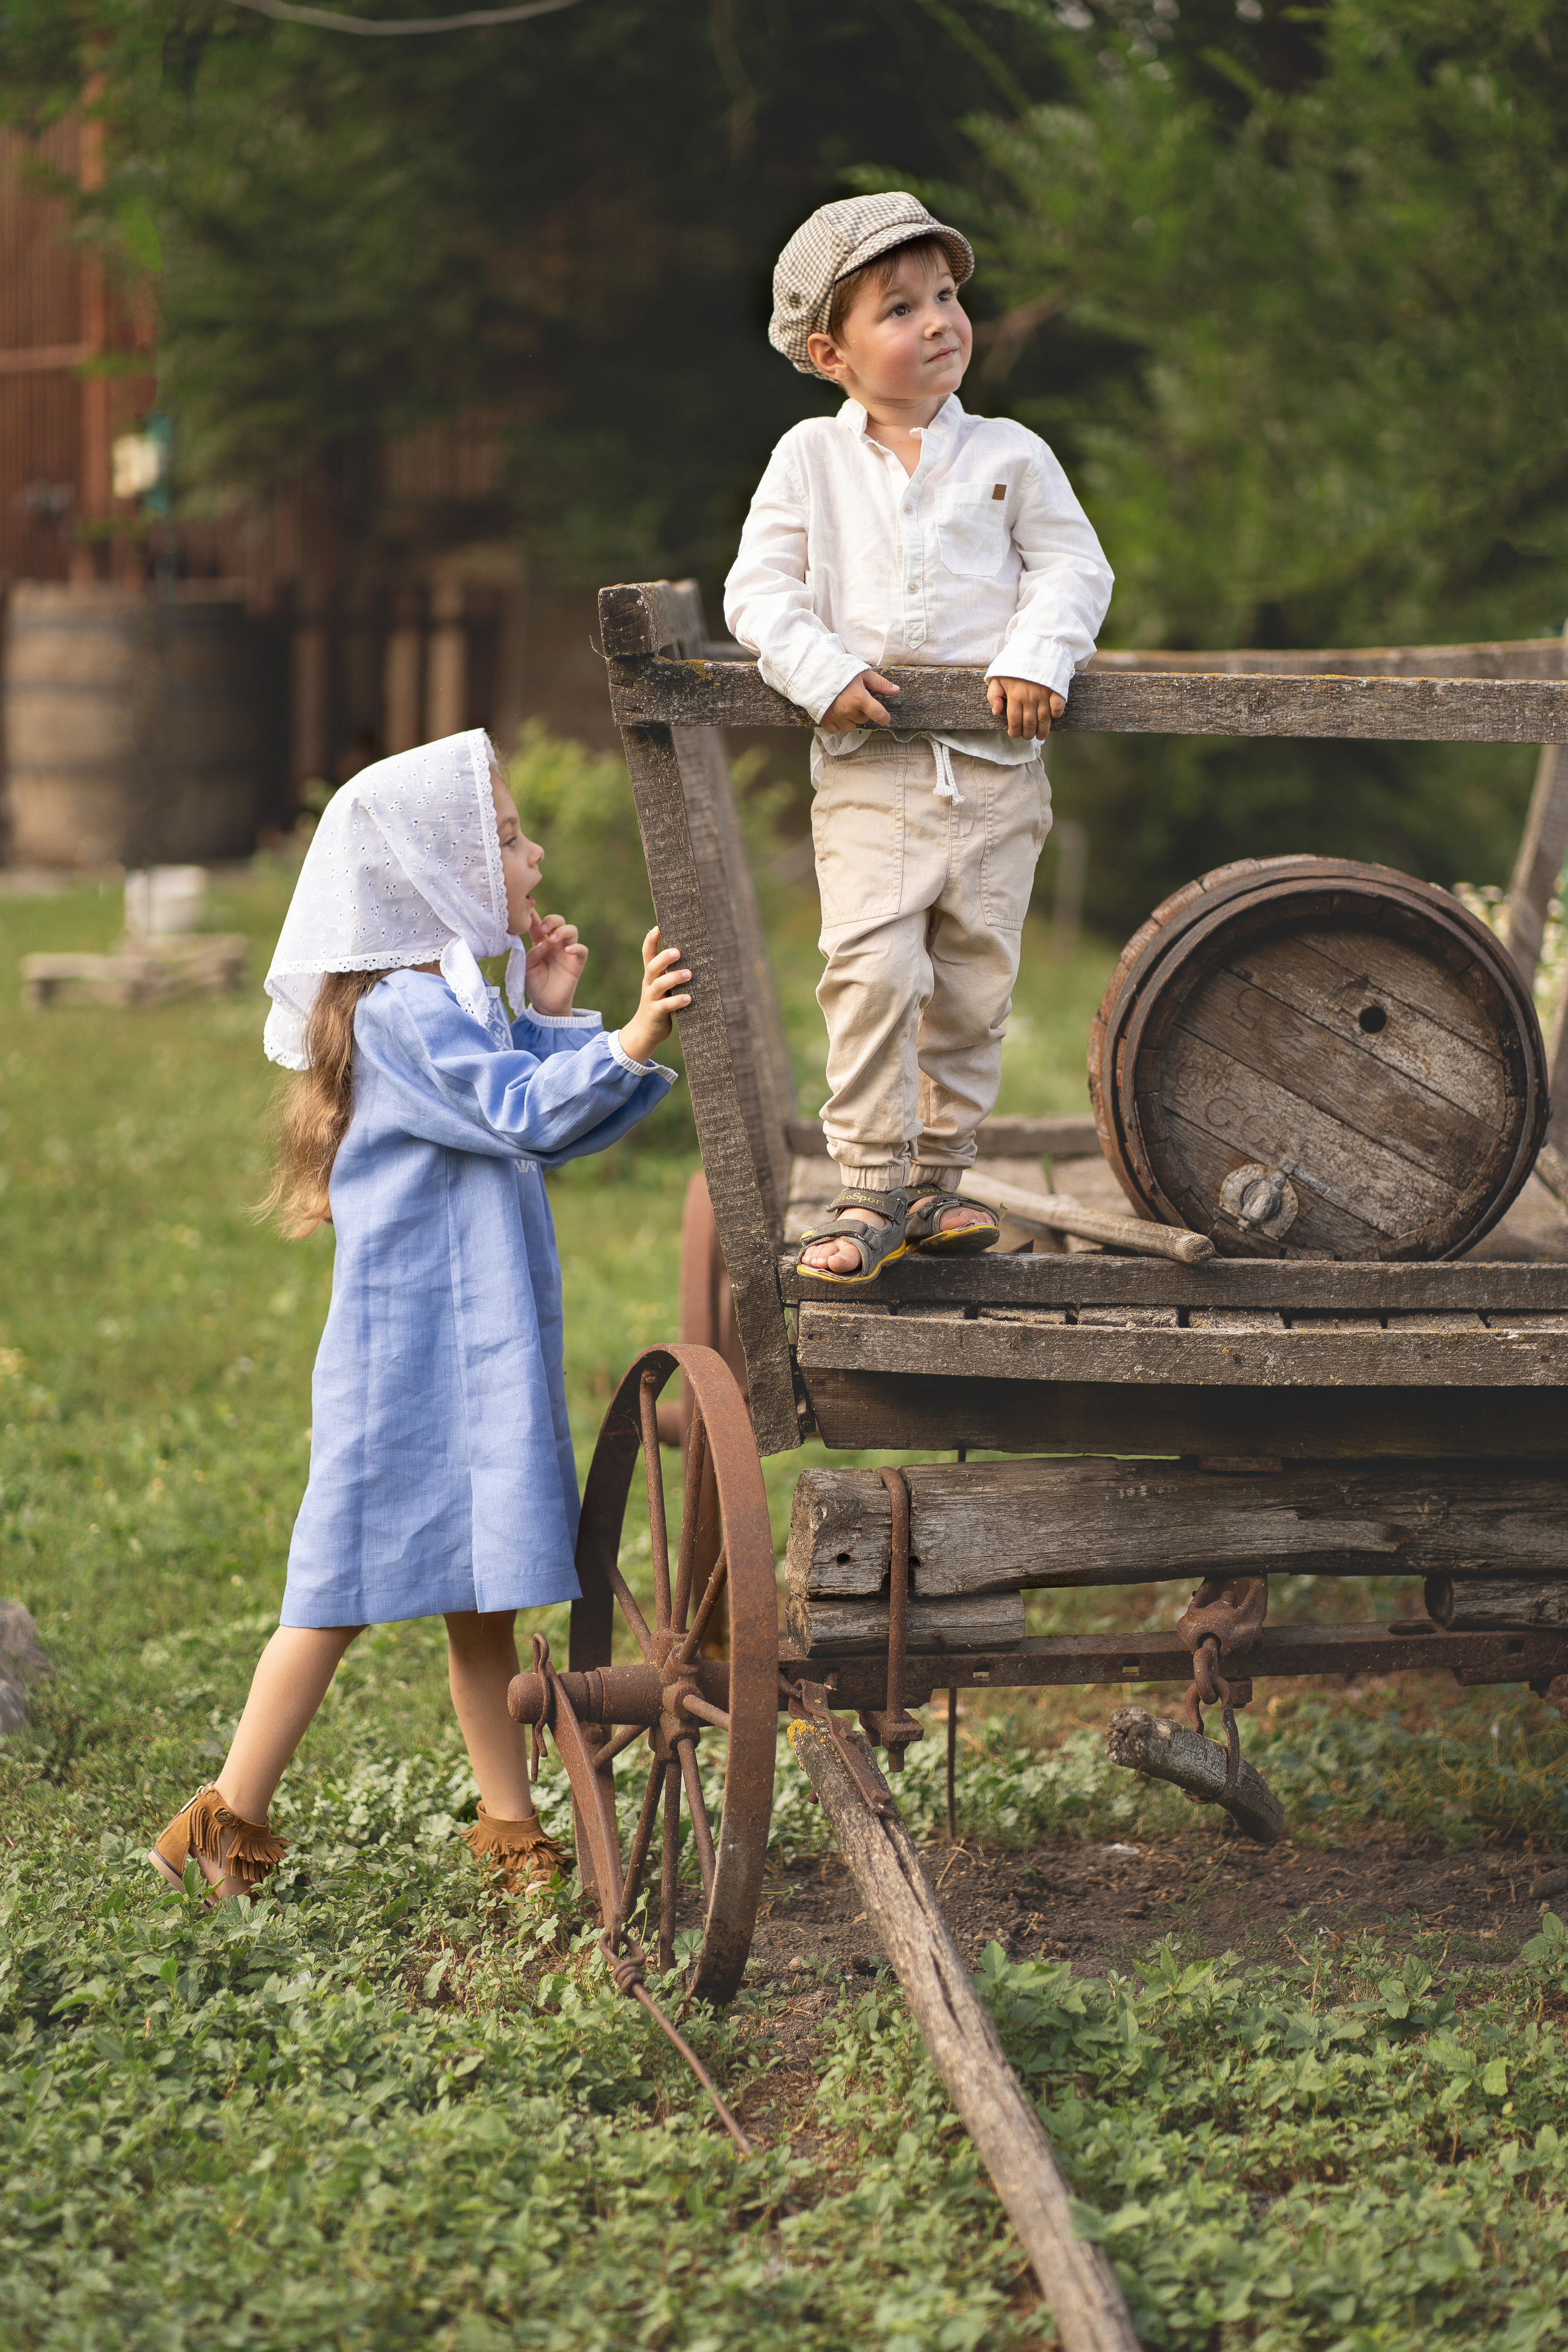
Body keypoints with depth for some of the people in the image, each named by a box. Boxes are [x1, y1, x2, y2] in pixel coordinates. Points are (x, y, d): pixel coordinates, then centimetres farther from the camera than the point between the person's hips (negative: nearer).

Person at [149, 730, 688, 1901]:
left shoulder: (467, 1000, 16)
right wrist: (625, 1043, -35)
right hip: (409, 1349, -9)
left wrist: (551, 1017, 7)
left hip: (485, 1345, 9)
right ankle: (231, 1817, 4)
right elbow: (521, 1114, -24)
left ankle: (510, 1821, 18)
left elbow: (555, 1130, 16)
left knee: (482, 1584, 12)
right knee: (353, 1586, -5)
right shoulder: (402, 1008, -14)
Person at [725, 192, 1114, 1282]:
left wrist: (1037, 659, -13)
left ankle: (935, 1179, 19)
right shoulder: (810, 459, 5)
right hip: (868, 773, -2)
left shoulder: (1008, 454, 7)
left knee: (974, 985, 4)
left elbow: (1074, 566, 4)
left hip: (995, 770, 2)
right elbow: (762, 587, 2)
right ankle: (869, 1192, -8)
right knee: (873, 970, -17)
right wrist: (823, 672, -14)